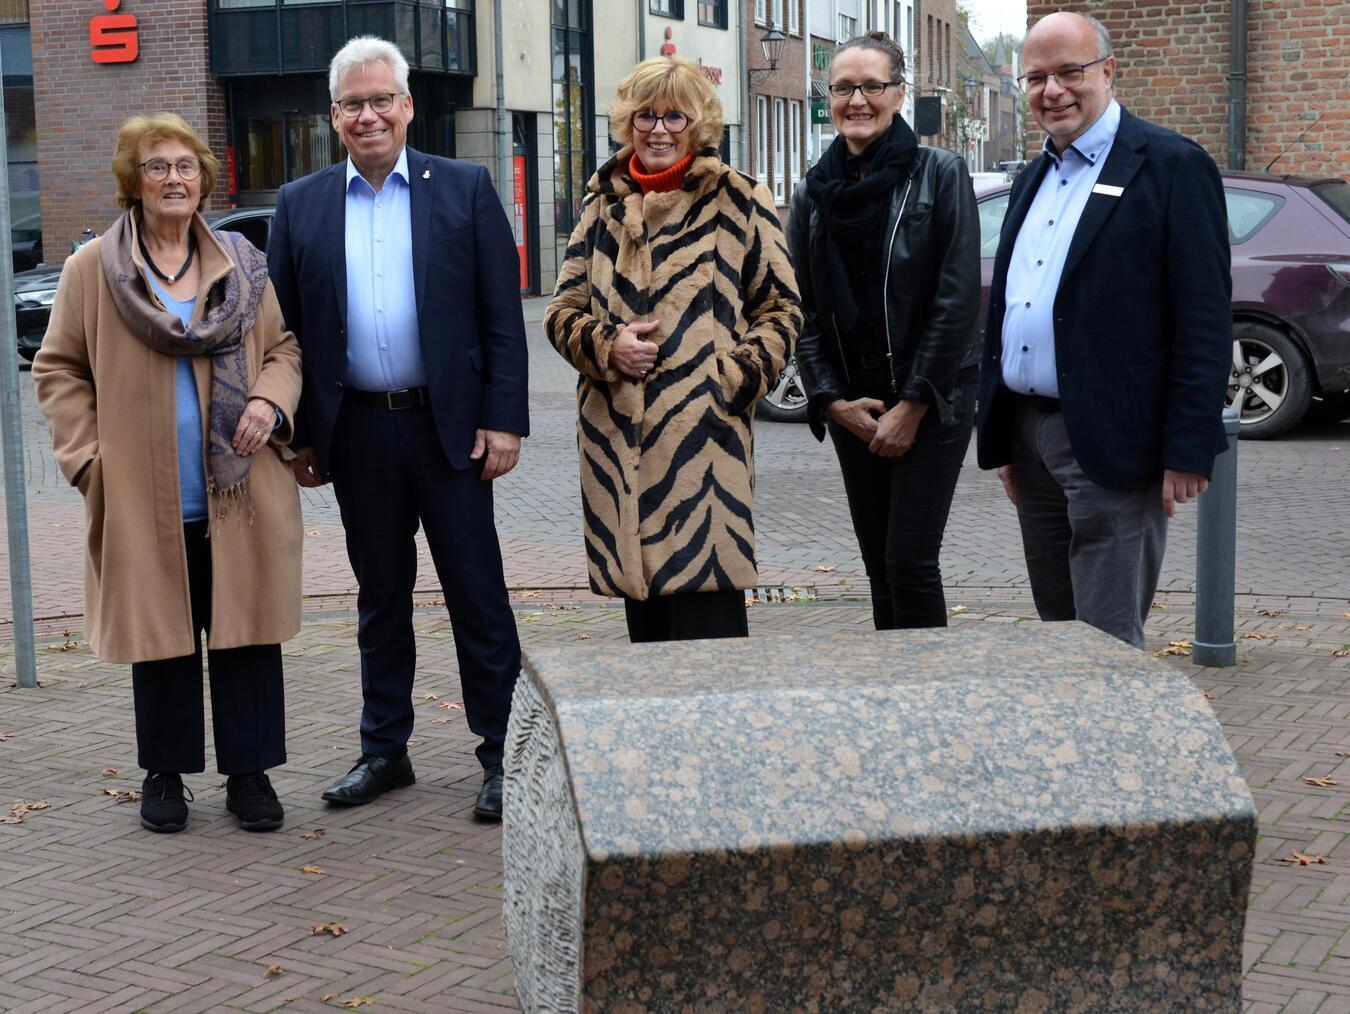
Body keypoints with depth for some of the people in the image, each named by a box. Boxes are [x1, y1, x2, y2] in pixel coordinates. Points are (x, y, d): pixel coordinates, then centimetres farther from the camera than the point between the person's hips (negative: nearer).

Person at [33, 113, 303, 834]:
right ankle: (165, 773, 23)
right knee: (161, 638, 8)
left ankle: (249, 773, 15)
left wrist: (271, 399, -7)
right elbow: (58, 369, 5)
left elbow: (284, 346, 14)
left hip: (239, 495, 2)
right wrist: (87, 457, -4)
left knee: (246, 633, 4)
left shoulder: (241, 263, 9)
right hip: (144, 501, -1)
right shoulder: (92, 269, 3)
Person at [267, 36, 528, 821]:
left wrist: (504, 420, -9)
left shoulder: (465, 189, 1)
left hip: (448, 425, -2)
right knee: (380, 598, 13)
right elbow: (288, 329, 8)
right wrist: (299, 435, 4)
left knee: (479, 596, 2)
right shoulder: (302, 206, 7)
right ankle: (385, 750, 25)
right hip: (357, 431, 3)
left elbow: (502, 315, -2)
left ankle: (502, 755, 11)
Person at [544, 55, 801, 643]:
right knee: (645, 621, 11)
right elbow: (563, 311, 15)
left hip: (703, 434, -4)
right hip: (617, 442, 4)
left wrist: (735, 376, -9)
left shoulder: (738, 201, 4)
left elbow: (780, 309, 5)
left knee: (707, 621, -8)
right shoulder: (604, 203, 15)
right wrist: (608, 345, -6)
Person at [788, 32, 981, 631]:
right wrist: (831, 400, -3)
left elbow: (958, 298, -10)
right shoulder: (814, 193, 8)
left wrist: (913, 405, -12)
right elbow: (801, 309, 8)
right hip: (851, 410, 5)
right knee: (879, 564, 9)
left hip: (930, 403, -4)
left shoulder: (938, 174, -5)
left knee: (910, 560, -10)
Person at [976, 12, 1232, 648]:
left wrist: (1188, 450, -16)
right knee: (1056, 634, 14)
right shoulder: (1034, 180, 17)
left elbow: (1205, 322, -12)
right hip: (1029, 436, 8)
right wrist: (1000, 439, 17)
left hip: (1109, 447, -7)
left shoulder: (1171, 166, -7)